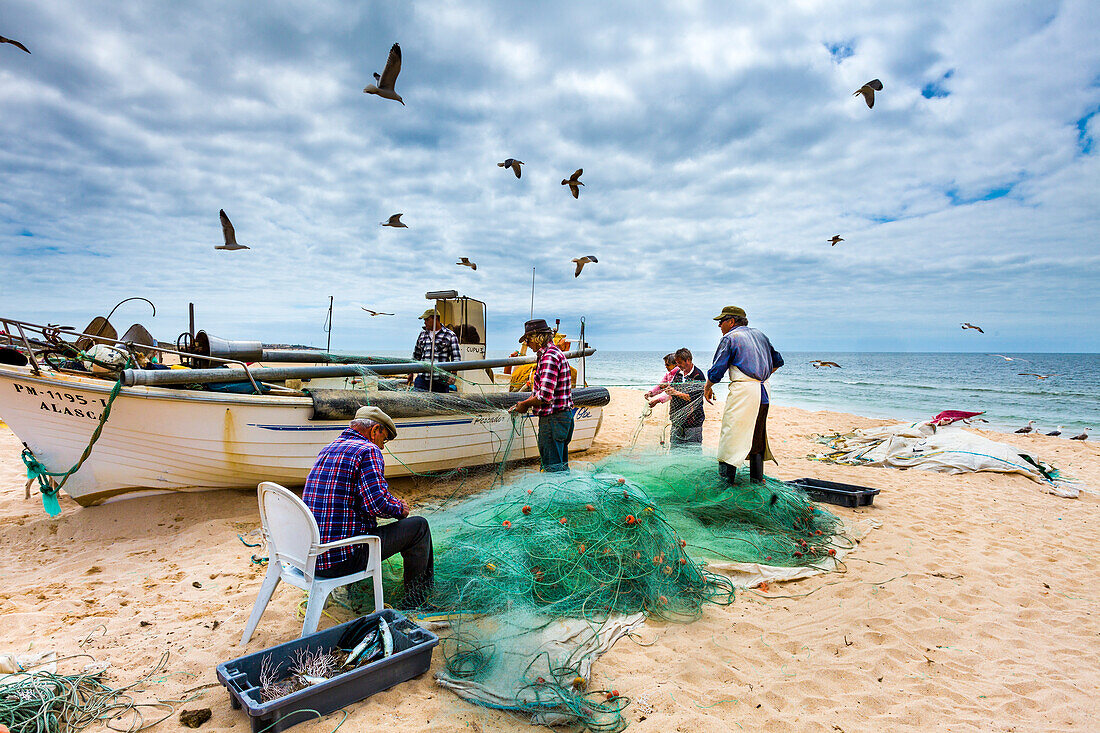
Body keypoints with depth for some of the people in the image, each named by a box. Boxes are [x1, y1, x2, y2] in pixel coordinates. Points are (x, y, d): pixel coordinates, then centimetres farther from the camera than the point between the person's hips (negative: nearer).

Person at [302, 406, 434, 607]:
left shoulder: (327, 450, 15)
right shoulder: (368, 451, -12)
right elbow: (377, 503, -23)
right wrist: (400, 509, 0)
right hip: (342, 558, -9)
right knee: (419, 526, 3)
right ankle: (415, 602, 18)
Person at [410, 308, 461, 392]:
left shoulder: (450, 335, 3)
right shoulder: (422, 334, 16)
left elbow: (456, 358, -1)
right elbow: (416, 356, 25)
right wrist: (411, 373, 23)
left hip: (441, 380, -3)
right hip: (422, 378, 3)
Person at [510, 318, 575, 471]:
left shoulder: (549, 357, -19)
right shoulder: (554, 353, 15)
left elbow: (545, 396, -26)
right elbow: (541, 389, 20)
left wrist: (525, 404, -10)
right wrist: (524, 403, 11)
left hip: (553, 418, -11)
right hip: (563, 415, 11)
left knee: (553, 466, -3)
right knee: (561, 463, 19)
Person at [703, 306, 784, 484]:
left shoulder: (730, 338, -3)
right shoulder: (760, 335, 18)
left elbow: (717, 370, -6)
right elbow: (778, 361, 26)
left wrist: (708, 387, 9)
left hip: (743, 390, -8)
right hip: (763, 393, 8)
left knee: (731, 437, -5)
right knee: (756, 439, 16)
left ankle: (725, 482, -7)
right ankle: (757, 481, 21)